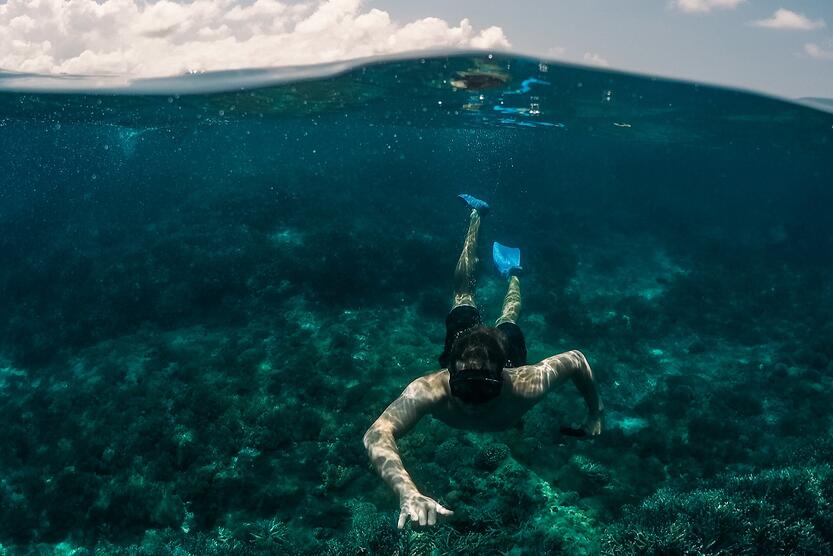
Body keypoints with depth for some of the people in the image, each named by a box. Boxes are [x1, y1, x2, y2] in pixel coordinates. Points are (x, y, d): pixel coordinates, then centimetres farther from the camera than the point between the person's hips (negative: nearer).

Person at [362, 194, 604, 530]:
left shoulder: (524, 386, -48)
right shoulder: (431, 390, -51)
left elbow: (577, 360, -31)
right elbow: (377, 435, -64)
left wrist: (596, 416, -22)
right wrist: (408, 492, -80)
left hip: (507, 346, 0)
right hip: (463, 334, 0)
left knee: (507, 322, 37)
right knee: (464, 293, 32)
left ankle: (511, 271, 66)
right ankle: (476, 216, 53)